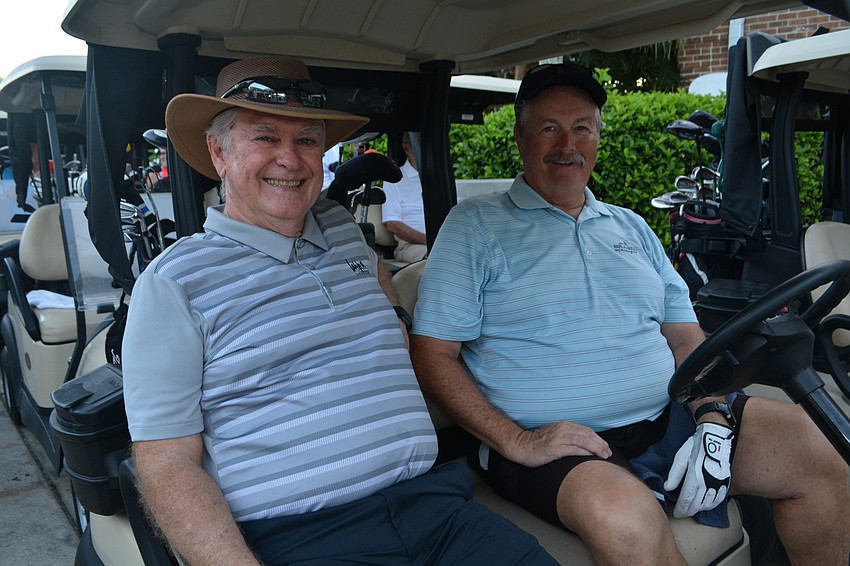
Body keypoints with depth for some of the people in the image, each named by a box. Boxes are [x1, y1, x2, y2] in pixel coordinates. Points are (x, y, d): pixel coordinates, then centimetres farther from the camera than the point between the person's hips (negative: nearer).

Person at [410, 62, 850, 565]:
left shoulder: (631, 228, 18)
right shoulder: (476, 226, 1)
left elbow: (686, 338, 16)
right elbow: (433, 354, -7)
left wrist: (712, 420, -4)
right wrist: (515, 441, -18)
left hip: (669, 420, 6)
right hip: (552, 444, -5)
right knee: (626, 517, -36)